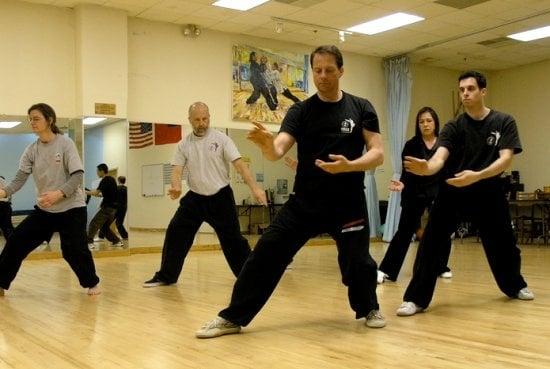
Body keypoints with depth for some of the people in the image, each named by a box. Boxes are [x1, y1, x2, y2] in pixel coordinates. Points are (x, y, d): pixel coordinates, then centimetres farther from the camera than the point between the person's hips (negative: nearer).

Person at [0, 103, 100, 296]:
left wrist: (58, 194, -29)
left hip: (71, 208, -4)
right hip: (44, 209, 4)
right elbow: (19, 179, -7)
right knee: (16, 241, -2)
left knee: (73, 250, -10)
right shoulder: (31, 150, 1)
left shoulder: (65, 143, -10)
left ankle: (91, 283, 16)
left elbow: (78, 175, -15)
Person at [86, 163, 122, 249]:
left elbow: (96, 192, -15)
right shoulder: (112, 179, 16)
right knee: (105, 226, 18)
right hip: (114, 207, 9)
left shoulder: (105, 180, -10)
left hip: (107, 207, -9)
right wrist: (100, 195, 21)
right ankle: (117, 241, 19)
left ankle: (89, 242, -15)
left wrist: (86, 192, -4)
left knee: (93, 224, -8)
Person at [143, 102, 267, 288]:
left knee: (232, 238, -2)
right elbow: (177, 169, -4)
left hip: (220, 197, -3)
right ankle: (166, 276, 11)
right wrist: (176, 187, -27)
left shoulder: (220, 139, -8)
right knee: (175, 233, -3)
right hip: (195, 197, 3)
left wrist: (254, 187, -25)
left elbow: (239, 164, -14)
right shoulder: (184, 144, 1)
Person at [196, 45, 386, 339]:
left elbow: (378, 153, -4)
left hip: (348, 204, 0)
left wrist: (349, 165, -23)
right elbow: (278, 151, -11)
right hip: (304, 202, 1)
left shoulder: (361, 108, 1)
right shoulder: (301, 111, 2)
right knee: (265, 256, -4)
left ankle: (369, 309, 35)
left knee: (357, 264, 3)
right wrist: (266, 144, -35)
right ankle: (233, 318, 8)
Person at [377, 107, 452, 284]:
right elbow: (407, 172, -3)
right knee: (404, 231, -4)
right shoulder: (411, 145, -1)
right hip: (415, 194, -1)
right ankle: (386, 270, -4)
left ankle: (442, 267, 30)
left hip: (439, 193, 2)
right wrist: (402, 183, -23)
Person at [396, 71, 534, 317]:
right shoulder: (454, 126, -5)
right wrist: (427, 168, -46)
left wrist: (476, 176, -34)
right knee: (432, 242, -13)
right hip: (452, 191, -1)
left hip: (487, 191, 1)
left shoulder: (504, 122, -5)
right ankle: (416, 299, -8)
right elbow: (440, 157, -21)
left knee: (502, 241, 14)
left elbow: (506, 159, -16)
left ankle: (515, 286, 43)